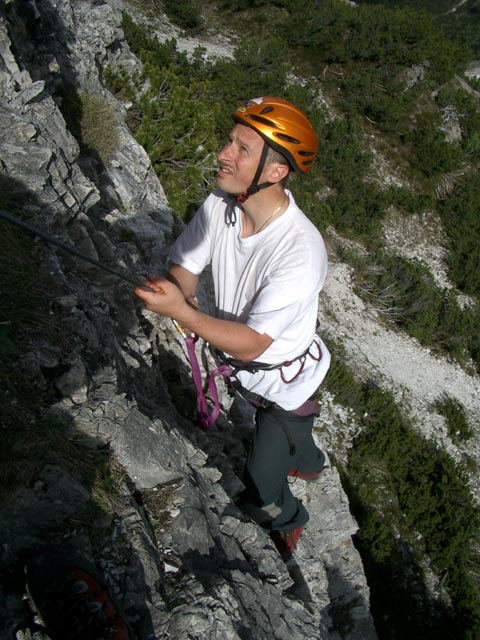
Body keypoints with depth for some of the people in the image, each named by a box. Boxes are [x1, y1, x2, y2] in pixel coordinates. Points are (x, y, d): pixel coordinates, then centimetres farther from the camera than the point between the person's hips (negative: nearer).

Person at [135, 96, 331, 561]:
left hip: (283, 380, -6)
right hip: (241, 364, 6)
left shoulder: (302, 253, -37)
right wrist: (178, 295, -26)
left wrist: (181, 311, -41)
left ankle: (287, 521, 45)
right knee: (288, 430, 35)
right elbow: (183, 268, -5)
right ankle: (308, 463, 70)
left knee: (258, 496, 8)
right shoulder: (218, 206, -17)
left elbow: (251, 344, -35)